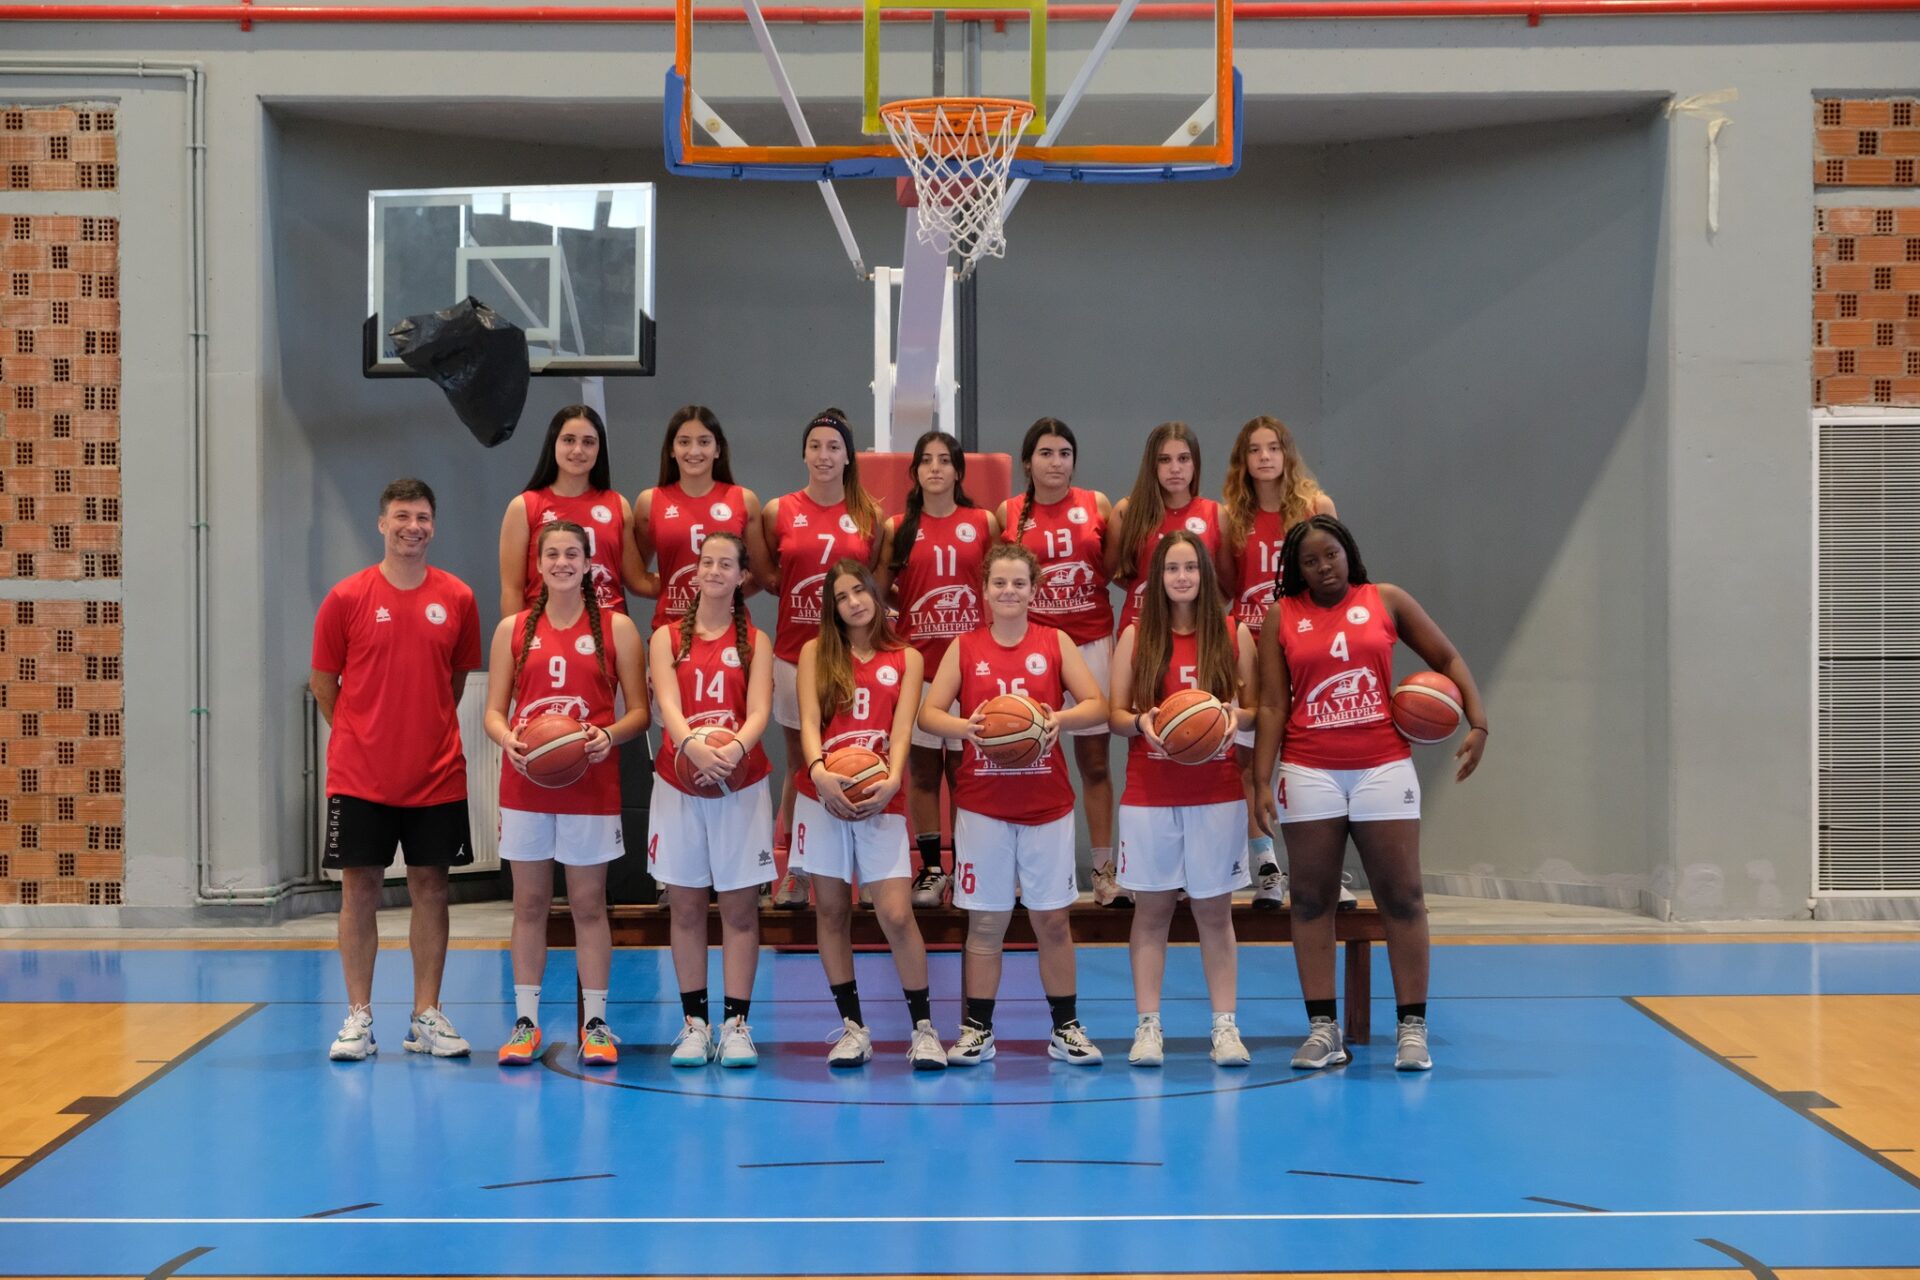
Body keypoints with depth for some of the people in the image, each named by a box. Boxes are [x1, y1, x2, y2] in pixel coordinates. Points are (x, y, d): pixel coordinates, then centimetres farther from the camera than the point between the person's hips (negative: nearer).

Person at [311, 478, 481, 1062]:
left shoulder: (457, 599, 2)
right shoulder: (348, 598, -3)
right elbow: (323, 681, 6)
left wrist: (427, 729, 9)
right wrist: (360, 735, 7)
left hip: (437, 775, 2)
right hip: (360, 775, -2)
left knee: (430, 887, 5)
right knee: (360, 888, 2)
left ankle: (427, 1018, 13)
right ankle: (358, 1018, 9)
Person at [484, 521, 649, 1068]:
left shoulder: (616, 628, 3)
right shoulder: (514, 629, 7)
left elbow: (639, 712, 3)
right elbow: (494, 711, 7)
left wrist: (609, 736, -17)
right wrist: (508, 740, -14)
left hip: (591, 783, -1)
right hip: (525, 783, 2)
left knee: (589, 904, 2)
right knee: (529, 904, 6)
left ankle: (595, 1024, 9)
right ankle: (525, 1022, 13)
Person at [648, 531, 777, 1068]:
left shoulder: (755, 641, 4)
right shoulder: (667, 638, 5)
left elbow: (759, 711, -9)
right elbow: (668, 706, -10)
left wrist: (735, 748, -31)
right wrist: (692, 746, -31)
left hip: (741, 783, -1)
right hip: (678, 782, 1)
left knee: (740, 907, 0)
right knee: (685, 907, 4)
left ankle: (736, 1024, 5)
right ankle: (694, 1023, 12)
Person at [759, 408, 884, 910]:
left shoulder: (869, 514, 5)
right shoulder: (779, 511, 3)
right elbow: (764, 575, 9)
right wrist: (799, 588, -5)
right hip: (796, 649, 0)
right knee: (799, 761, 5)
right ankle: (793, 871, 13)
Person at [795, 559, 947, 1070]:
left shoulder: (907, 659, 8)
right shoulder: (816, 653, 8)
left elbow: (902, 730, -2)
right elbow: (809, 721, -4)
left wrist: (892, 781, -21)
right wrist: (819, 771, -23)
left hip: (880, 798, -1)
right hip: (823, 795, 1)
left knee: (897, 915, -9)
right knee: (832, 912, 4)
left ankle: (923, 1028, 0)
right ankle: (853, 1027, 14)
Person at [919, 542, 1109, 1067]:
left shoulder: (1056, 643, 4)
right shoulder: (965, 648, 4)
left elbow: (1097, 705, 0)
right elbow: (928, 712, 2)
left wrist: (1061, 718, -20)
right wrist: (964, 726, -18)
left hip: (1047, 804, 0)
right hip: (982, 804, 0)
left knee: (1052, 919, 4)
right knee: (985, 922, 4)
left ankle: (1066, 1029, 14)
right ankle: (977, 1031, 12)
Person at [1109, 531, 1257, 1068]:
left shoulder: (1234, 633, 5)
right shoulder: (1136, 636, 4)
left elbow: (1256, 709, 8)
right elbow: (1114, 713, 5)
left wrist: (1236, 715, -13)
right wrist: (1140, 721, -15)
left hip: (1217, 794, 0)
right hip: (1149, 795, 0)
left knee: (1214, 909, 3)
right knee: (1151, 908, 3)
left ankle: (1225, 1026, 7)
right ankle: (1148, 1027, 7)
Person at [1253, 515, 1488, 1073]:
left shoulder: (1386, 601, 5)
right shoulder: (1282, 616, 5)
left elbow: (1447, 659, 8)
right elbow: (1272, 705, 3)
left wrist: (1478, 723, -5)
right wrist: (1263, 782, -4)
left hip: (1384, 767, 0)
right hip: (1309, 772, 1)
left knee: (1402, 897, -1)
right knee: (1311, 900, 3)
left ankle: (1412, 1027, 3)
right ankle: (1322, 1028, 9)